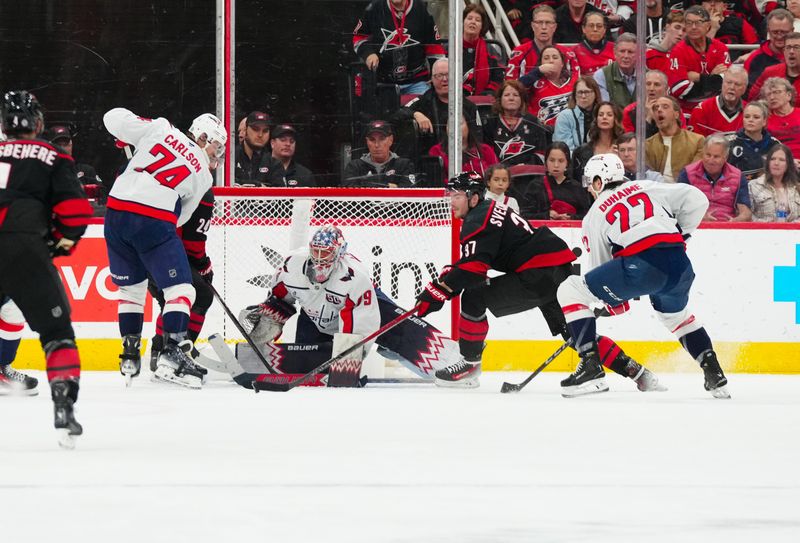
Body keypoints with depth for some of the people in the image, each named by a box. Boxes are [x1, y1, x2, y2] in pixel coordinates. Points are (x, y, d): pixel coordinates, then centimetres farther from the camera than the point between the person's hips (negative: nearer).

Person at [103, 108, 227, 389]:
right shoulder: (203, 175, 8)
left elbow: (114, 119, 9)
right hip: (154, 223, -4)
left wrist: (128, 141, 28)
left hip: (116, 213, 4)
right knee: (180, 289, 2)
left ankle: (130, 355, 22)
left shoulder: (160, 129, 10)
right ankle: (171, 354, -13)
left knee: (131, 287, 20)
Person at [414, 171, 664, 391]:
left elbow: (473, 268, -21)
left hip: (539, 274, -11)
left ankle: (469, 365, -2)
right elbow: (469, 262, 27)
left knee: (474, 297, -9)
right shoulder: (489, 212, 22)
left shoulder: (479, 220, -9)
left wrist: (437, 291, -20)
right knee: (573, 331, 14)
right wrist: (447, 275, 11)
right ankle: (635, 371, 13)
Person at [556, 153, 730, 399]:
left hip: (642, 264, -5)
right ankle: (715, 376, 29)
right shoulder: (648, 187, 26)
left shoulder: (594, 215, 19)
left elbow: (599, 264, 21)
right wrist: (680, 234, 30)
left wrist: (613, 299, 36)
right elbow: (696, 199, 18)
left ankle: (591, 367, -2)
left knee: (570, 291, 8)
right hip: (680, 264, 5)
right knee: (676, 313, 37)